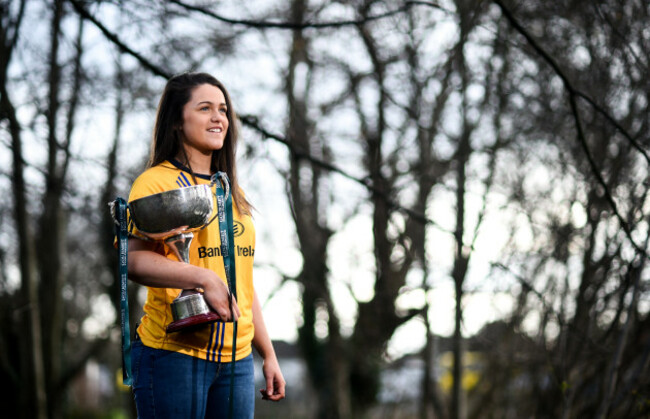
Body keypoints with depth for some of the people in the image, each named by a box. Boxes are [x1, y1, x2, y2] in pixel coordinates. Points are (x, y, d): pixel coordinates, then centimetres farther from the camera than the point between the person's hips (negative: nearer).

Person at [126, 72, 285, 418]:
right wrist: (205, 279, -31)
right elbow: (132, 259, -19)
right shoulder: (157, 182, -4)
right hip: (174, 354, -7)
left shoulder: (230, 192, 19)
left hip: (236, 358, 7)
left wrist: (268, 355, 20)